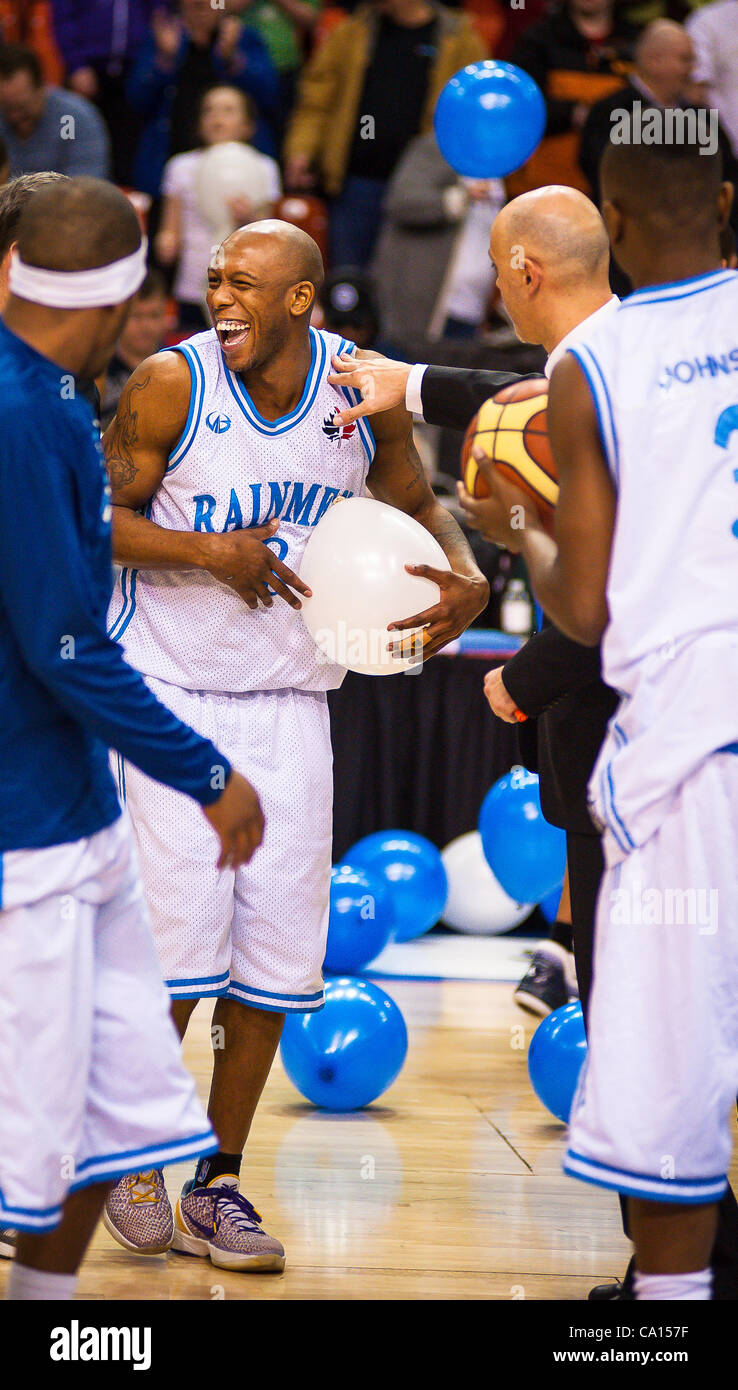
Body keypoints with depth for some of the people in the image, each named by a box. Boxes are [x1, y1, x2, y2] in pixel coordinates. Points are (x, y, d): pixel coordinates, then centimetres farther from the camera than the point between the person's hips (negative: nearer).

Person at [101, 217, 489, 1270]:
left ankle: (218, 1186, 16)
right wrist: (209, 552, -22)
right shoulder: (173, 383, -13)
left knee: (277, 947, 3)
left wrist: (467, 579, -6)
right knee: (181, 933, -11)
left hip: (290, 700, 4)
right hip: (170, 692, -4)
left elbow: (415, 506, 13)